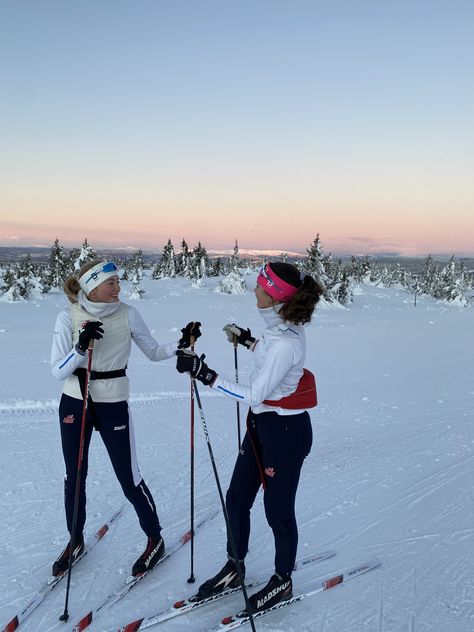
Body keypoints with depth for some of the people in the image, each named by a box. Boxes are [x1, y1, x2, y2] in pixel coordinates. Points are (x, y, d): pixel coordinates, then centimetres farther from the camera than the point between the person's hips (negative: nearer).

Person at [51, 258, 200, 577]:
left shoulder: (127, 314, -9)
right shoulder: (68, 317, -10)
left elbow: (154, 352, 0)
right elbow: (58, 372, -12)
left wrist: (181, 344, -17)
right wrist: (81, 346, -29)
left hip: (113, 404, -1)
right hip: (75, 402, 2)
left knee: (129, 479, 3)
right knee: (75, 477, 16)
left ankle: (155, 539, 26)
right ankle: (76, 541, 39)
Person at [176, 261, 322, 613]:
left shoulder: (285, 342, -30)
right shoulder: (284, 324, -2)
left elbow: (254, 395, -26)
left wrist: (204, 374, -27)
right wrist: (247, 340, 27)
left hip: (286, 431, -9)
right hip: (263, 423, 9)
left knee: (278, 511, 11)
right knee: (237, 499, 17)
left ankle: (283, 583, 35)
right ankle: (234, 568, 39)